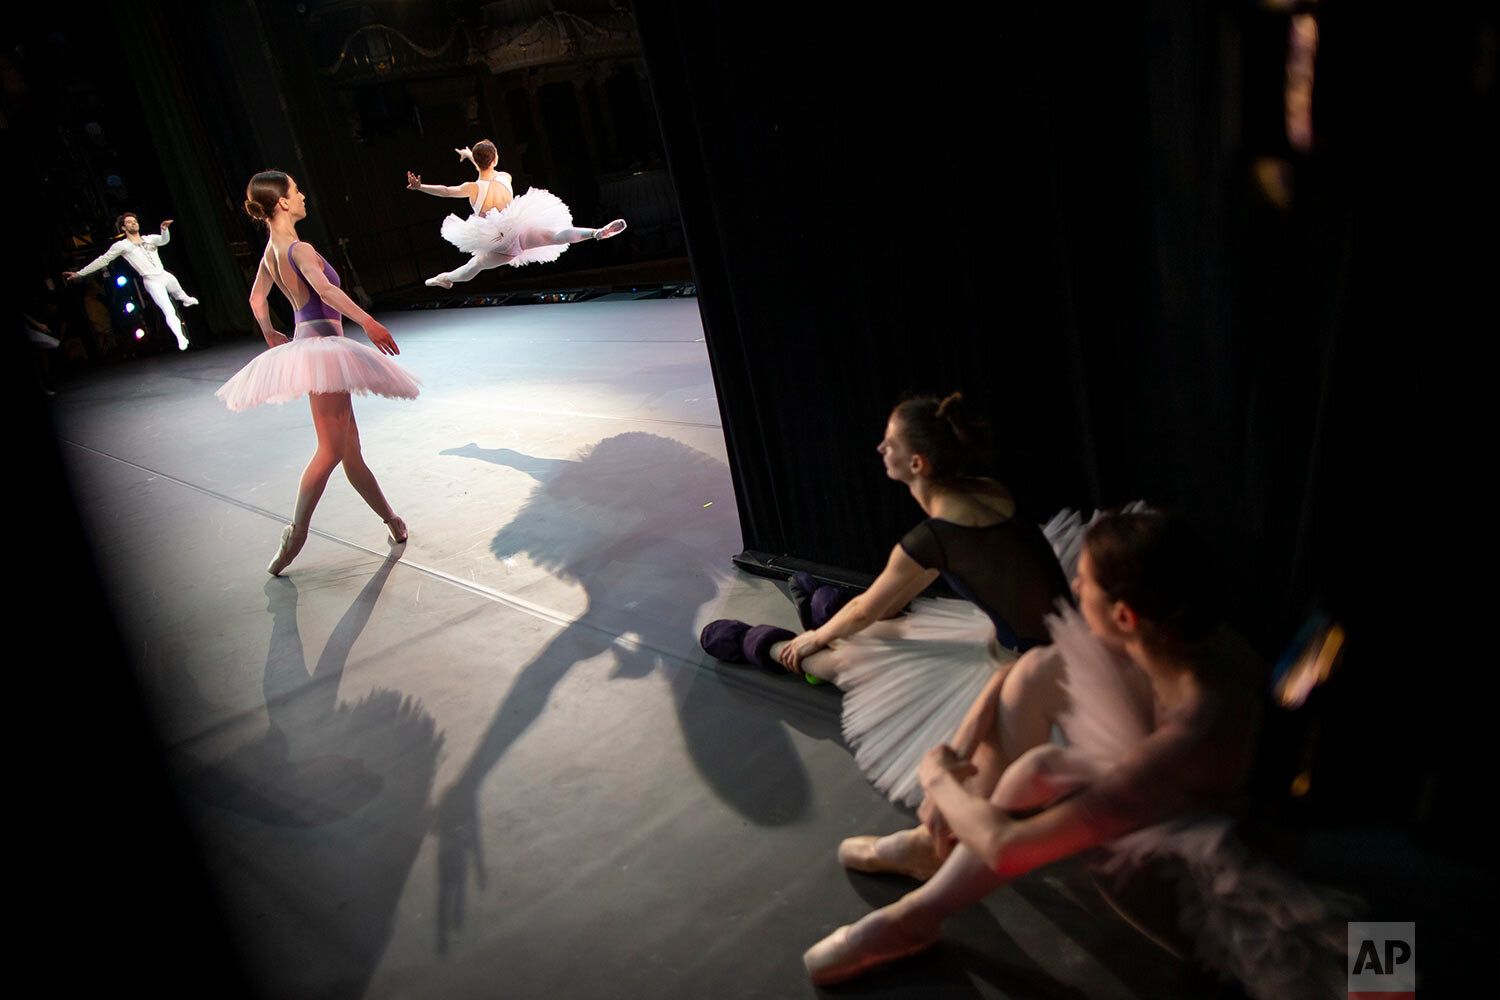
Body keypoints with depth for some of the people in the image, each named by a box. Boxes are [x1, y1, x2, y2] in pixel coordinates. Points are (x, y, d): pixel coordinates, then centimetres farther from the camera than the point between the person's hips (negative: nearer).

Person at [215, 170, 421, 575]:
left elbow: (257, 300, 25)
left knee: (350, 448, 13)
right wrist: (367, 321, -38)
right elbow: (325, 288, -32)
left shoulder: (271, 251, 13)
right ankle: (295, 535, -7)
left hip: (304, 342, 10)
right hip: (322, 343, -10)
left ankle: (390, 518, 22)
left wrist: (271, 336, 40)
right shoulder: (300, 249, -14)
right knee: (331, 451, -8)